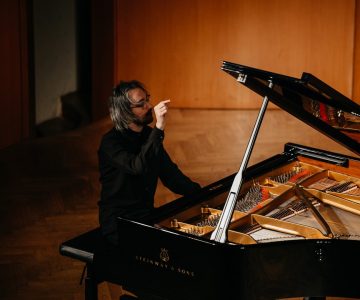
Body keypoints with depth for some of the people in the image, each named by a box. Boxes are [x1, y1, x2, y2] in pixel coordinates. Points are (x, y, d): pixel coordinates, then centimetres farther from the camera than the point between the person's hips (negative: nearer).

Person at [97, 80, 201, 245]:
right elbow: (139, 168, -34)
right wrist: (159, 128, -39)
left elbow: (170, 175, 9)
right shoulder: (111, 142, -17)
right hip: (118, 224, -7)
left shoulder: (148, 135, 8)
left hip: (146, 214, 7)